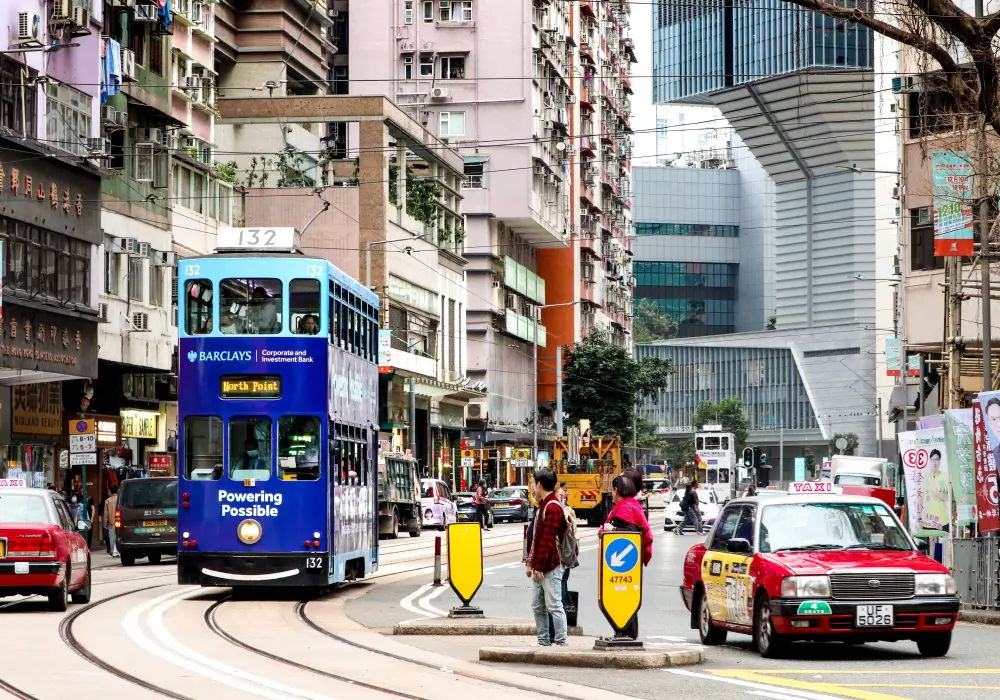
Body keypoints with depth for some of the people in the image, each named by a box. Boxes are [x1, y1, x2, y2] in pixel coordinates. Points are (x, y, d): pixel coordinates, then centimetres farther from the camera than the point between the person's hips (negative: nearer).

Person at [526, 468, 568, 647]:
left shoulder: (552, 508, -14)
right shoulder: (543, 506, 18)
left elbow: (547, 540, -19)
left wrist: (539, 565, -20)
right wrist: (530, 562, 18)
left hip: (550, 566, -10)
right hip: (540, 567, 10)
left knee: (553, 605, -8)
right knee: (538, 605, 12)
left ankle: (561, 642, -5)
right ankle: (544, 642, 17)